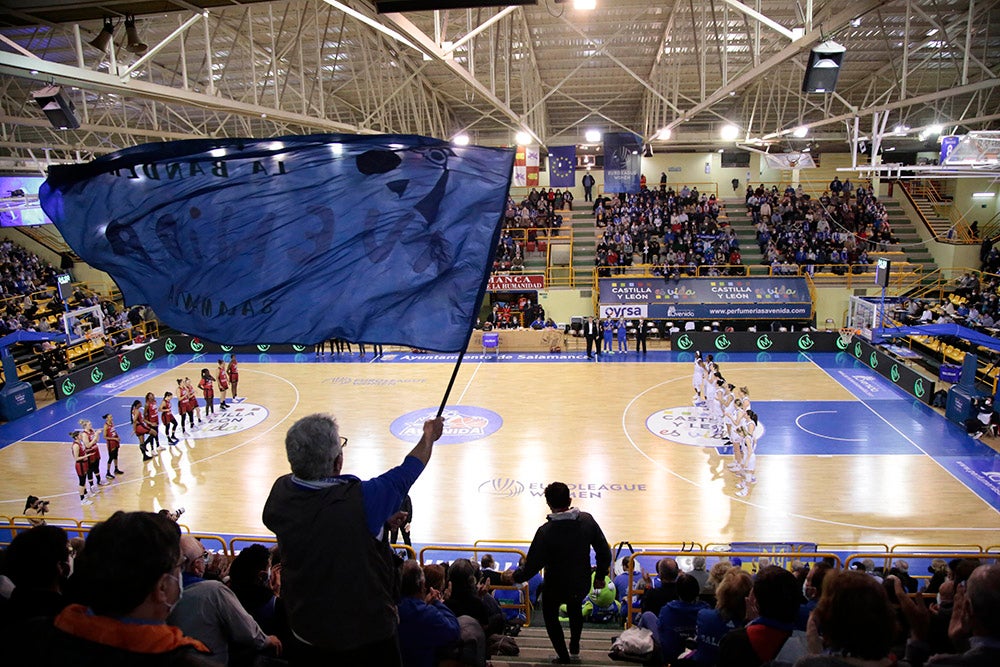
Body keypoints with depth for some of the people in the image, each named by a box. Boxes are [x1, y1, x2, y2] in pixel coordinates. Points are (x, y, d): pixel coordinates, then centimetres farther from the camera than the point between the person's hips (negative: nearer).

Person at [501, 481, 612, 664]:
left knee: (550, 614, 28)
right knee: (575, 608, 37)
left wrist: (513, 576, -3)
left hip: (556, 588, -4)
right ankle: (574, 648, 52)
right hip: (582, 585, 4)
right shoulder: (587, 520, -16)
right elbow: (605, 552, -8)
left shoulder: (545, 531, -28)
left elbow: (532, 565, -22)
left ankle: (564, 658, 34)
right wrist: (600, 576, 9)